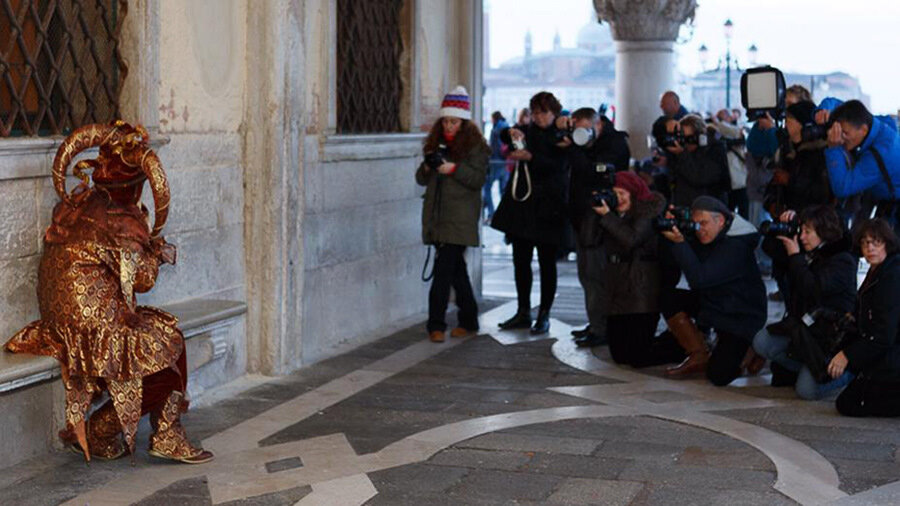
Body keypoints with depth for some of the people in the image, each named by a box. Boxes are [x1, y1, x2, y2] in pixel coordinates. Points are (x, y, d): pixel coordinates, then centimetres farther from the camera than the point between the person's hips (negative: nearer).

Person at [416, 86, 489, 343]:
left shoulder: (475, 145, -2)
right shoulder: (436, 143, 14)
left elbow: (478, 179, -9)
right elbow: (421, 179, 14)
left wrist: (454, 169, -21)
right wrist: (427, 168, -7)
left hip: (460, 218, -6)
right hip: (437, 215, 6)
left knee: (444, 268, -12)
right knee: (456, 269, 12)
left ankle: (436, 324, -9)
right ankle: (468, 321, 21)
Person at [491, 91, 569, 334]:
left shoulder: (562, 137, -4)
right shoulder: (529, 132, 13)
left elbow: (556, 166, -18)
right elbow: (504, 135, 4)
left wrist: (530, 157, -31)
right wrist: (511, 133, -18)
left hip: (547, 207, -5)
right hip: (522, 204, 6)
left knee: (547, 262, 0)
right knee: (520, 260, 8)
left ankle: (544, 315, 5)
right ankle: (523, 312, 17)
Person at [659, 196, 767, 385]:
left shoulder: (735, 247, -26)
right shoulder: (706, 239, -1)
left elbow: (699, 279, -33)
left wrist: (679, 242, -35)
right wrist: (672, 227, -15)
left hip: (740, 318, -8)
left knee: (718, 375, -20)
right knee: (668, 298, -10)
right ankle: (699, 357, 1)